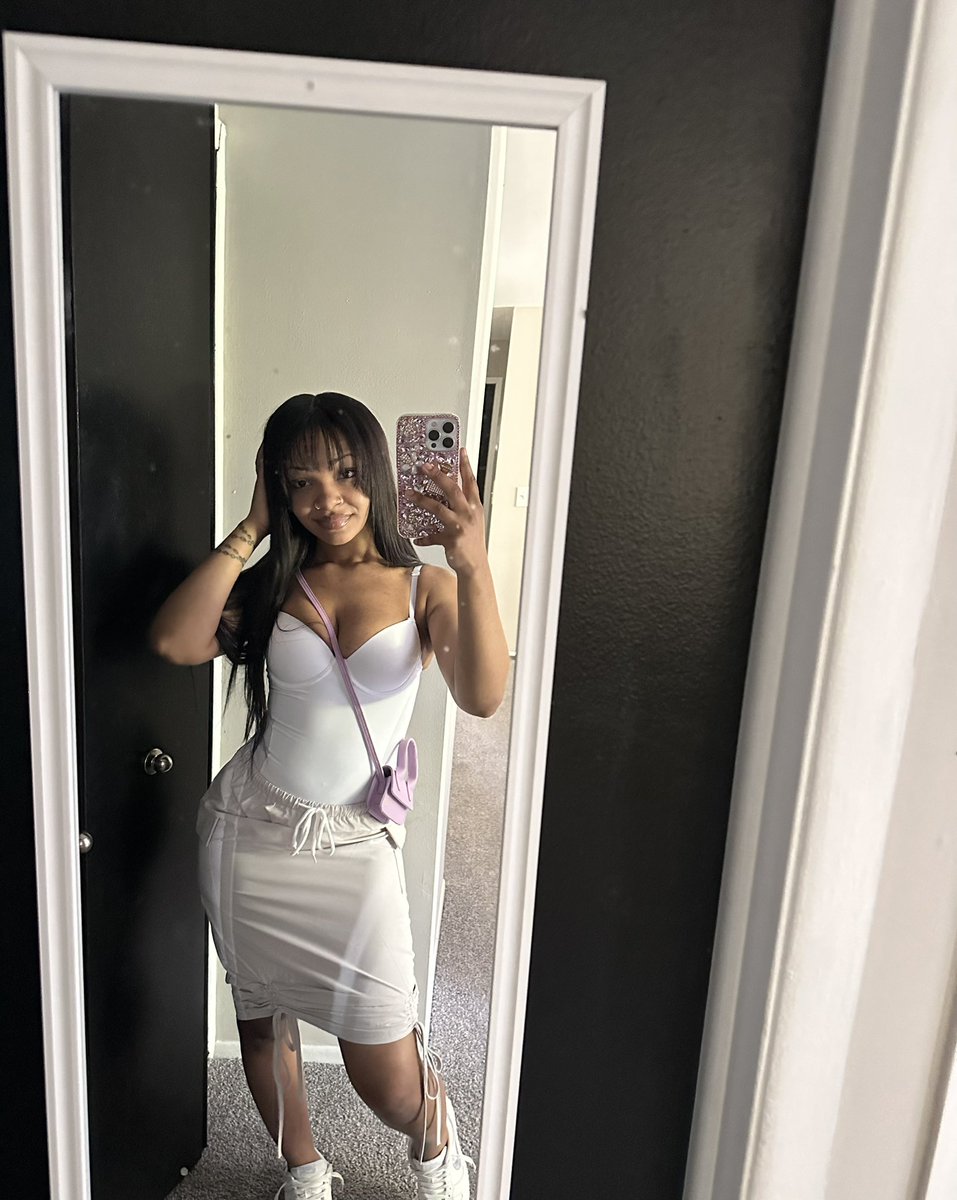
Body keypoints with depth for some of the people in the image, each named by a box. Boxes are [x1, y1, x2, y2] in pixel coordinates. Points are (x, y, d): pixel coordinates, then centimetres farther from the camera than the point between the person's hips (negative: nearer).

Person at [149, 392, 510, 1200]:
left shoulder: (425, 587, -5)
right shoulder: (272, 583, 1)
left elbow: (483, 696, -21)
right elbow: (175, 642, -16)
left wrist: (475, 568, -35)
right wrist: (251, 530, -12)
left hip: (355, 844, -2)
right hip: (250, 829, 3)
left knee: (386, 1077, 1)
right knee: (262, 1018, 19)